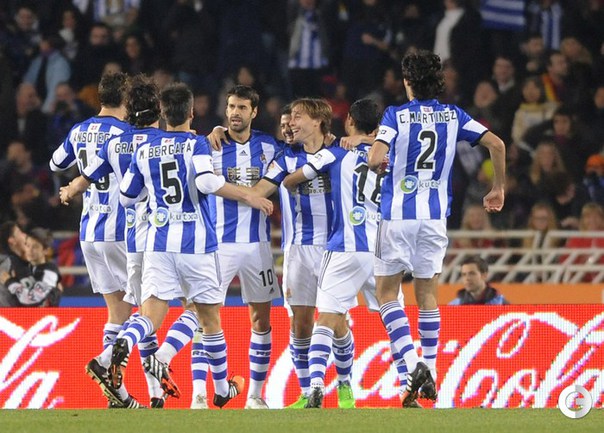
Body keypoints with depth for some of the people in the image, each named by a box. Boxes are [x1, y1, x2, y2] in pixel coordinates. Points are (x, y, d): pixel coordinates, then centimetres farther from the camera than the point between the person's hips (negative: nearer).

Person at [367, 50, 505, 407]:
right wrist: (498, 189, 12)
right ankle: (430, 375, 11)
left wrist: (374, 163, 5)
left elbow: (376, 159, -20)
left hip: (398, 215, -3)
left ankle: (414, 363, -12)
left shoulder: (396, 116, -6)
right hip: (435, 216, 3)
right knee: (427, 294, 13)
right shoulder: (454, 116, 5)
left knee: (387, 292, 6)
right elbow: (496, 144, 0)